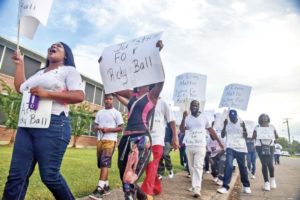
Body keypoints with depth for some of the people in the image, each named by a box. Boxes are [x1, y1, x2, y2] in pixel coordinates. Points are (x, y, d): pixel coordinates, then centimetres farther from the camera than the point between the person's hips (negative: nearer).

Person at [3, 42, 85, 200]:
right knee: (16, 175, 5)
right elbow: (20, 88, 28)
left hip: (53, 125, -7)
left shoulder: (69, 70, 4)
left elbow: (79, 96, -10)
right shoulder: (39, 73, 27)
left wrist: (47, 94, -16)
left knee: (49, 175, -6)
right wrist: (19, 64, 29)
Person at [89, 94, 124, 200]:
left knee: (105, 163, -15)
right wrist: (98, 128, -8)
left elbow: (120, 128, -2)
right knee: (101, 164, 10)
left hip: (110, 140, -6)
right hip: (100, 140, 6)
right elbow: (94, 126, 15)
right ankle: (106, 187, 23)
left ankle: (99, 189, -16)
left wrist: (108, 129, -15)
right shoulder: (99, 112, 14)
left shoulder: (116, 113, 1)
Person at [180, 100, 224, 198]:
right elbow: (182, 130, -7)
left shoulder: (204, 117, 4)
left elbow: (211, 130, 11)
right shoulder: (187, 118, 4)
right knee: (191, 167, 10)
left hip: (200, 146, -2)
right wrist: (183, 118, -18)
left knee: (198, 167, -10)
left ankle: (196, 189, -14)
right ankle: (194, 186, 24)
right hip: (189, 146, 2)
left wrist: (219, 141, 10)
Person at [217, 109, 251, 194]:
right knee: (228, 165, -13)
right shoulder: (227, 123, 1)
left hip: (241, 147, 1)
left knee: (242, 167, 10)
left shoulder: (241, 122, 0)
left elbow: (245, 136, 4)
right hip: (230, 147, -1)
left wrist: (244, 128, -15)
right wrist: (224, 126, -13)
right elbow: (222, 135, -1)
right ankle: (225, 186, -10)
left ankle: (246, 186, 28)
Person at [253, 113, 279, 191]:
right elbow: (253, 137, 3)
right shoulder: (257, 127, 5)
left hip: (270, 146, 1)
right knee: (264, 164, -2)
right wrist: (256, 135, -17)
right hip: (260, 146, -1)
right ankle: (266, 182, 6)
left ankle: (272, 179, 19)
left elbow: (276, 136, 9)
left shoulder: (272, 127, 9)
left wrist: (274, 135, -12)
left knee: (270, 163, -9)